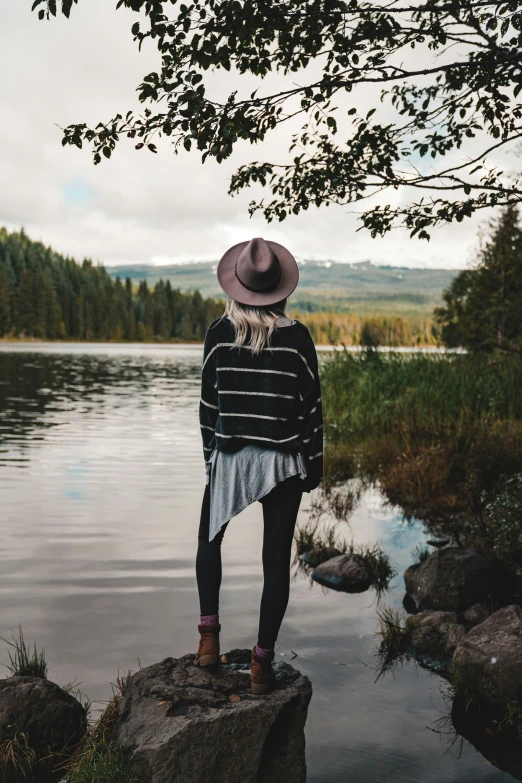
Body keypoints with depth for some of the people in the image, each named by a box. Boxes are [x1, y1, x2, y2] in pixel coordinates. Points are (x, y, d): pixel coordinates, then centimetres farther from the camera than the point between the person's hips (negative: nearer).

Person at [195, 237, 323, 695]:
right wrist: (314, 467, 7)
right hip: (282, 460, 0)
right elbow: (312, 406, -2)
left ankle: (209, 637, 16)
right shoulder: (297, 336, -5)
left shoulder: (220, 333, -4)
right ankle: (262, 663, 11)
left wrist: (211, 457, 12)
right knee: (276, 557, 7)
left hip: (230, 456, 1)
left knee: (209, 540, 23)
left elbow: (209, 402, 0)